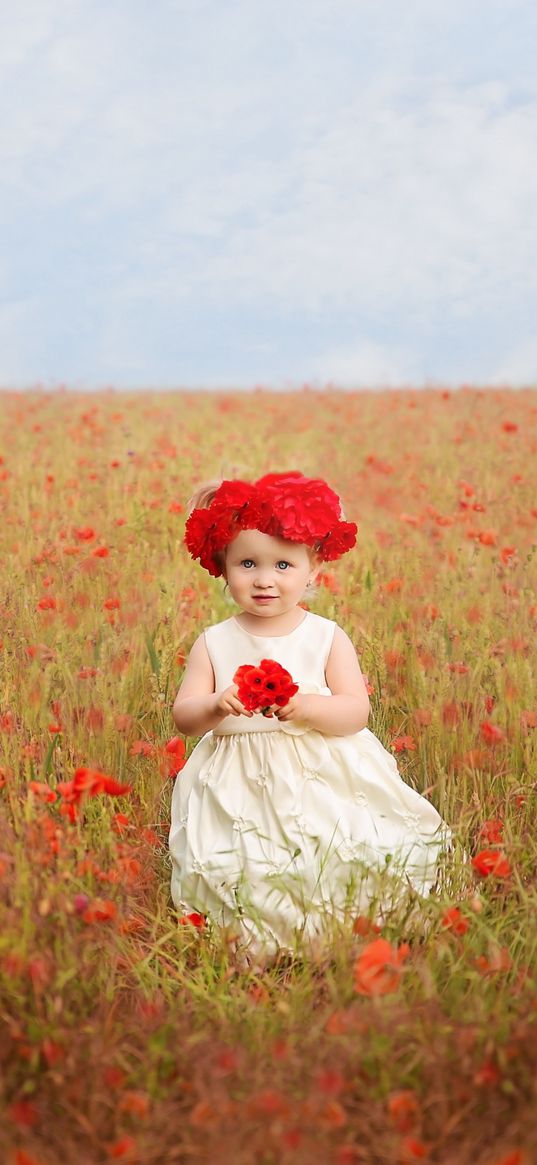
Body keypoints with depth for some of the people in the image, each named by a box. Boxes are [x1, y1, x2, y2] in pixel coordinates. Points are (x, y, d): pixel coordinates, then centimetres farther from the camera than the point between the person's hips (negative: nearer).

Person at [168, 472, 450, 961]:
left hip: (323, 778, 0)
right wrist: (216, 706, -21)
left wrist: (306, 706, -24)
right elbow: (184, 715, 1)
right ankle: (255, 955, 8)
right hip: (239, 788, 0)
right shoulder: (214, 643, 4)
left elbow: (356, 710, -6)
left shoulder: (327, 637, 2)